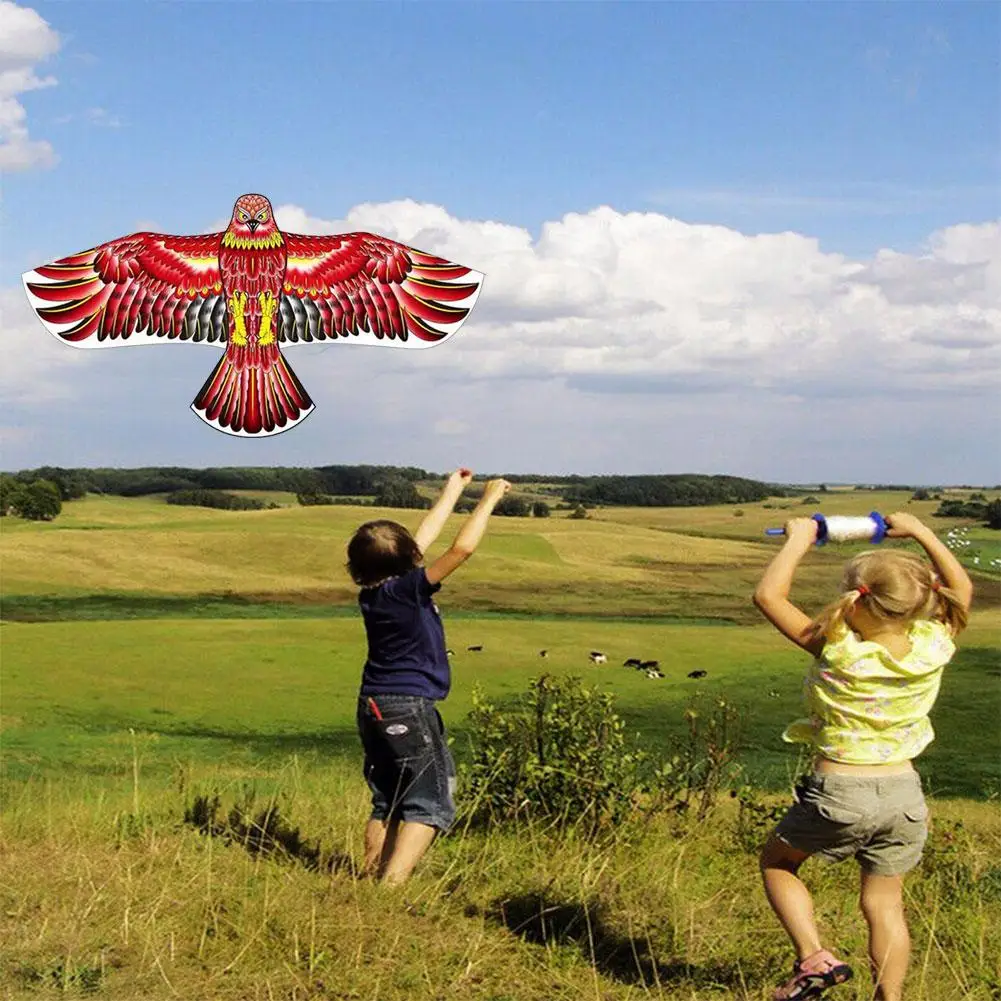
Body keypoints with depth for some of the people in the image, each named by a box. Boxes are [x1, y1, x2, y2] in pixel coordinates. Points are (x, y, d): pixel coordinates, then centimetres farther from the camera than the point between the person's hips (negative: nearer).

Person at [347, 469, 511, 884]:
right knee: (431, 804, -4)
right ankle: (391, 885, -15)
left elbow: (424, 536, 17)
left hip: (374, 706, 8)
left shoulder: (373, 592, 6)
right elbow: (462, 548, -21)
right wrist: (489, 499, -7)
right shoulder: (407, 589, -17)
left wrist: (453, 490, 26)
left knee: (387, 803, 16)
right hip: (409, 708, -8)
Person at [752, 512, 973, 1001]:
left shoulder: (839, 649, -19)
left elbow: (768, 595, -14)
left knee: (776, 862, 19)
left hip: (838, 791, -4)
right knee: (884, 904, 16)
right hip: (905, 794, 4)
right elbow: (961, 587, 12)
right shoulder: (931, 648, -8)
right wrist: (919, 532, 14)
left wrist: (800, 538, -4)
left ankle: (813, 957, 3)